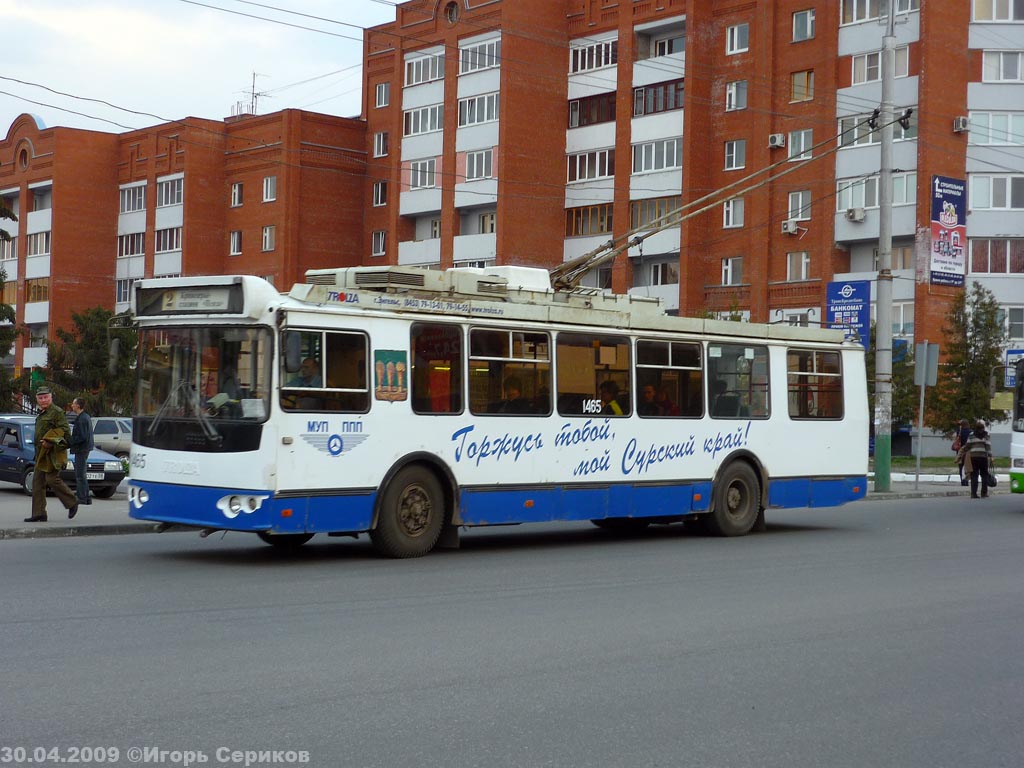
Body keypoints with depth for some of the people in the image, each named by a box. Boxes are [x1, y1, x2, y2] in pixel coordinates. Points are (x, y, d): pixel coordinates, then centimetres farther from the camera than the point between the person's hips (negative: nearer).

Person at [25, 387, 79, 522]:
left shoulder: (57, 412, -9)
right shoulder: (42, 414, 20)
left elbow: (64, 430, -17)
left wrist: (49, 441, -23)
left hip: (53, 453, -10)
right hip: (41, 454, 10)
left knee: (52, 479, -13)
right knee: (37, 482, 5)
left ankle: (72, 503, 5)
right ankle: (38, 514, 6)